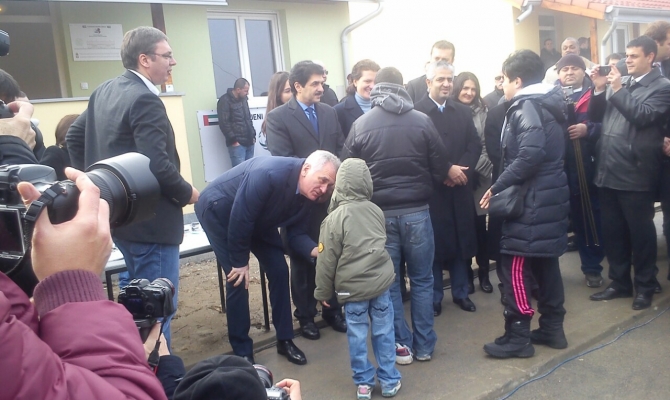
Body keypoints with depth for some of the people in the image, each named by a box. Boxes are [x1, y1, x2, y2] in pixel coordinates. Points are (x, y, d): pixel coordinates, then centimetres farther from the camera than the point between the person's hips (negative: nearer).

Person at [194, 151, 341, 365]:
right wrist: (240, 262, -21)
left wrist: (316, 250, -28)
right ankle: (242, 352, 4)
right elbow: (239, 218, -32)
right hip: (219, 209, -7)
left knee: (279, 271, 0)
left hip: (258, 218, 7)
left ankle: (284, 340, 15)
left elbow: (295, 232, -8)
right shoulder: (269, 174, -38)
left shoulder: (307, 195, -14)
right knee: (238, 279, -12)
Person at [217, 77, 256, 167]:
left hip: (249, 142, 7)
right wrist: (233, 140, -15)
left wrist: (253, 135, 17)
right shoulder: (225, 101, -7)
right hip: (237, 143, -7)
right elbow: (224, 123, -13)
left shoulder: (244, 99, 17)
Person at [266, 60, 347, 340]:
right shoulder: (278, 117, -5)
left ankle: (333, 310, 28)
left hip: (332, 196, 4)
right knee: (302, 260, 10)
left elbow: (342, 150, 6)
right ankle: (306, 316, 25)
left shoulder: (329, 112, 9)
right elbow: (282, 159, -14)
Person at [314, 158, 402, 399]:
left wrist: (323, 292, 4)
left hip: (352, 287, -3)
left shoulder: (334, 218, -11)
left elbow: (327, 260, -7)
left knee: (357, 335, 9)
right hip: (380, 281, 4)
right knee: (384, 332, 13)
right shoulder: (376, 210, 2)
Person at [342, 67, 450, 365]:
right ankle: (424, 345, 22)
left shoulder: (360, 125, -4)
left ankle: (401, 345, 20)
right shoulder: (422, 121, -4)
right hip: (417, 211, 0)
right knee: (422, 280, 14)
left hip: (379, 213, 0)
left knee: (388, 282, 13)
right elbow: (440, 169, -1)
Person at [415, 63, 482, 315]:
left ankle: (460, 292, 26)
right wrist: (447, 169, -17)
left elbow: (475, 145, 4)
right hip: (432, 188, -5)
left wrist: (461, 170, -12)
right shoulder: (416, 112, -6)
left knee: (462, 241, 11)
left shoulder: (464, 112, 12)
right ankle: (434, 297, 18)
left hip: (460, 187, 5)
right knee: (434, 243, 4)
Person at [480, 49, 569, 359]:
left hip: (531, 200, -10)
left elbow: (529, 155, -26)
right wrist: (503, 186, 10)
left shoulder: (526, 107, -13)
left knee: (515, 266, -3)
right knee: (546, 262, 15)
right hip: (550, 195, 10)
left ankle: (518, 336, 5)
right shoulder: (546, 105, 15)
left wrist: (497, 187, -19)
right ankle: (552, 328, 25)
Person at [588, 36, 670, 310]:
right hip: (608, 169, 6)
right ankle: (620, 282, 27)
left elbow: (643, 116, -17)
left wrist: (618, 89, -14)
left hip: (635, 172, -5)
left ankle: (645, 286, 22)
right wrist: (599, 89, -3)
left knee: (640, 231, 6)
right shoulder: (619, 82, 12)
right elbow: (595, 117, 10)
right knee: (612, 231, 13)